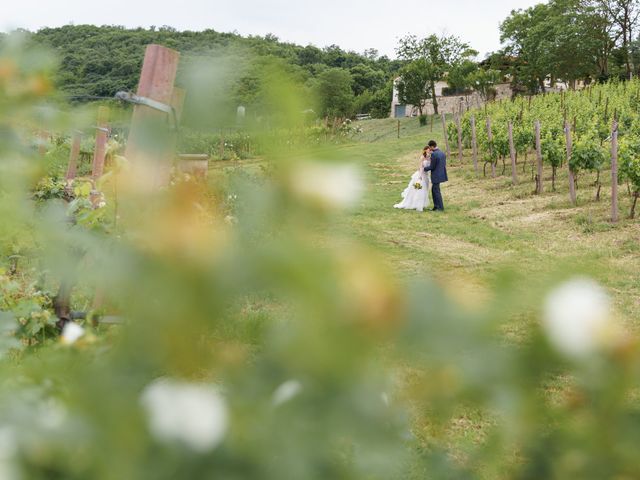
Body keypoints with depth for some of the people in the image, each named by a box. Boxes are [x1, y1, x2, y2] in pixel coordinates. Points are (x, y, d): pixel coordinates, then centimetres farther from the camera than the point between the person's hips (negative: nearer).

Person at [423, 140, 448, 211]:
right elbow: (444, 164, 13)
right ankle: (436, 206, 21)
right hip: (441, 174, 9)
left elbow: (432, 167, -17)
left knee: (436, 191, 2)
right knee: (434, 190, 18)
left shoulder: (434, 154, -20)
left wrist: (424, 168, -2)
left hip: (436, 176, -9)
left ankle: (441, 208, 7)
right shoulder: (442, 153, 6)